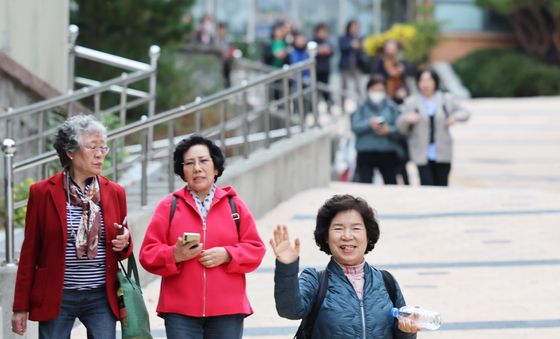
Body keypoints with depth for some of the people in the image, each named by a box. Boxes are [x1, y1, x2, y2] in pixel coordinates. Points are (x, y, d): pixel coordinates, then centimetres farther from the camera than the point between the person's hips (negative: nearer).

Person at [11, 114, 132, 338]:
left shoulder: (115, 193, 8)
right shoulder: (42, 192, -1)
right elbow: (29, 252, 2)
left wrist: (123, 244, -8)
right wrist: (21, 307, 1)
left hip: (102, 297, 2)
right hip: (56, 297, -2)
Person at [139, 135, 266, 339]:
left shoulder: (234, 204, 9)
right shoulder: (169, 206, 5)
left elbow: (255, 249, 7)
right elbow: (149, 254, 1)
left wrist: (226, 255, -11)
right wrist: (175, 255, -18)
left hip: (227, 310, 1)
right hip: (180, 312, -1)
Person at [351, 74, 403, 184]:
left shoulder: (391, 107, 5)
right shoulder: (362, 107, 5)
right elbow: (354, 126, -5)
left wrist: (389, 130, -18)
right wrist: (369, 124, -19)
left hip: (388, 154, 0)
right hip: (365, 154, 0)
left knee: (391, 184, 1)